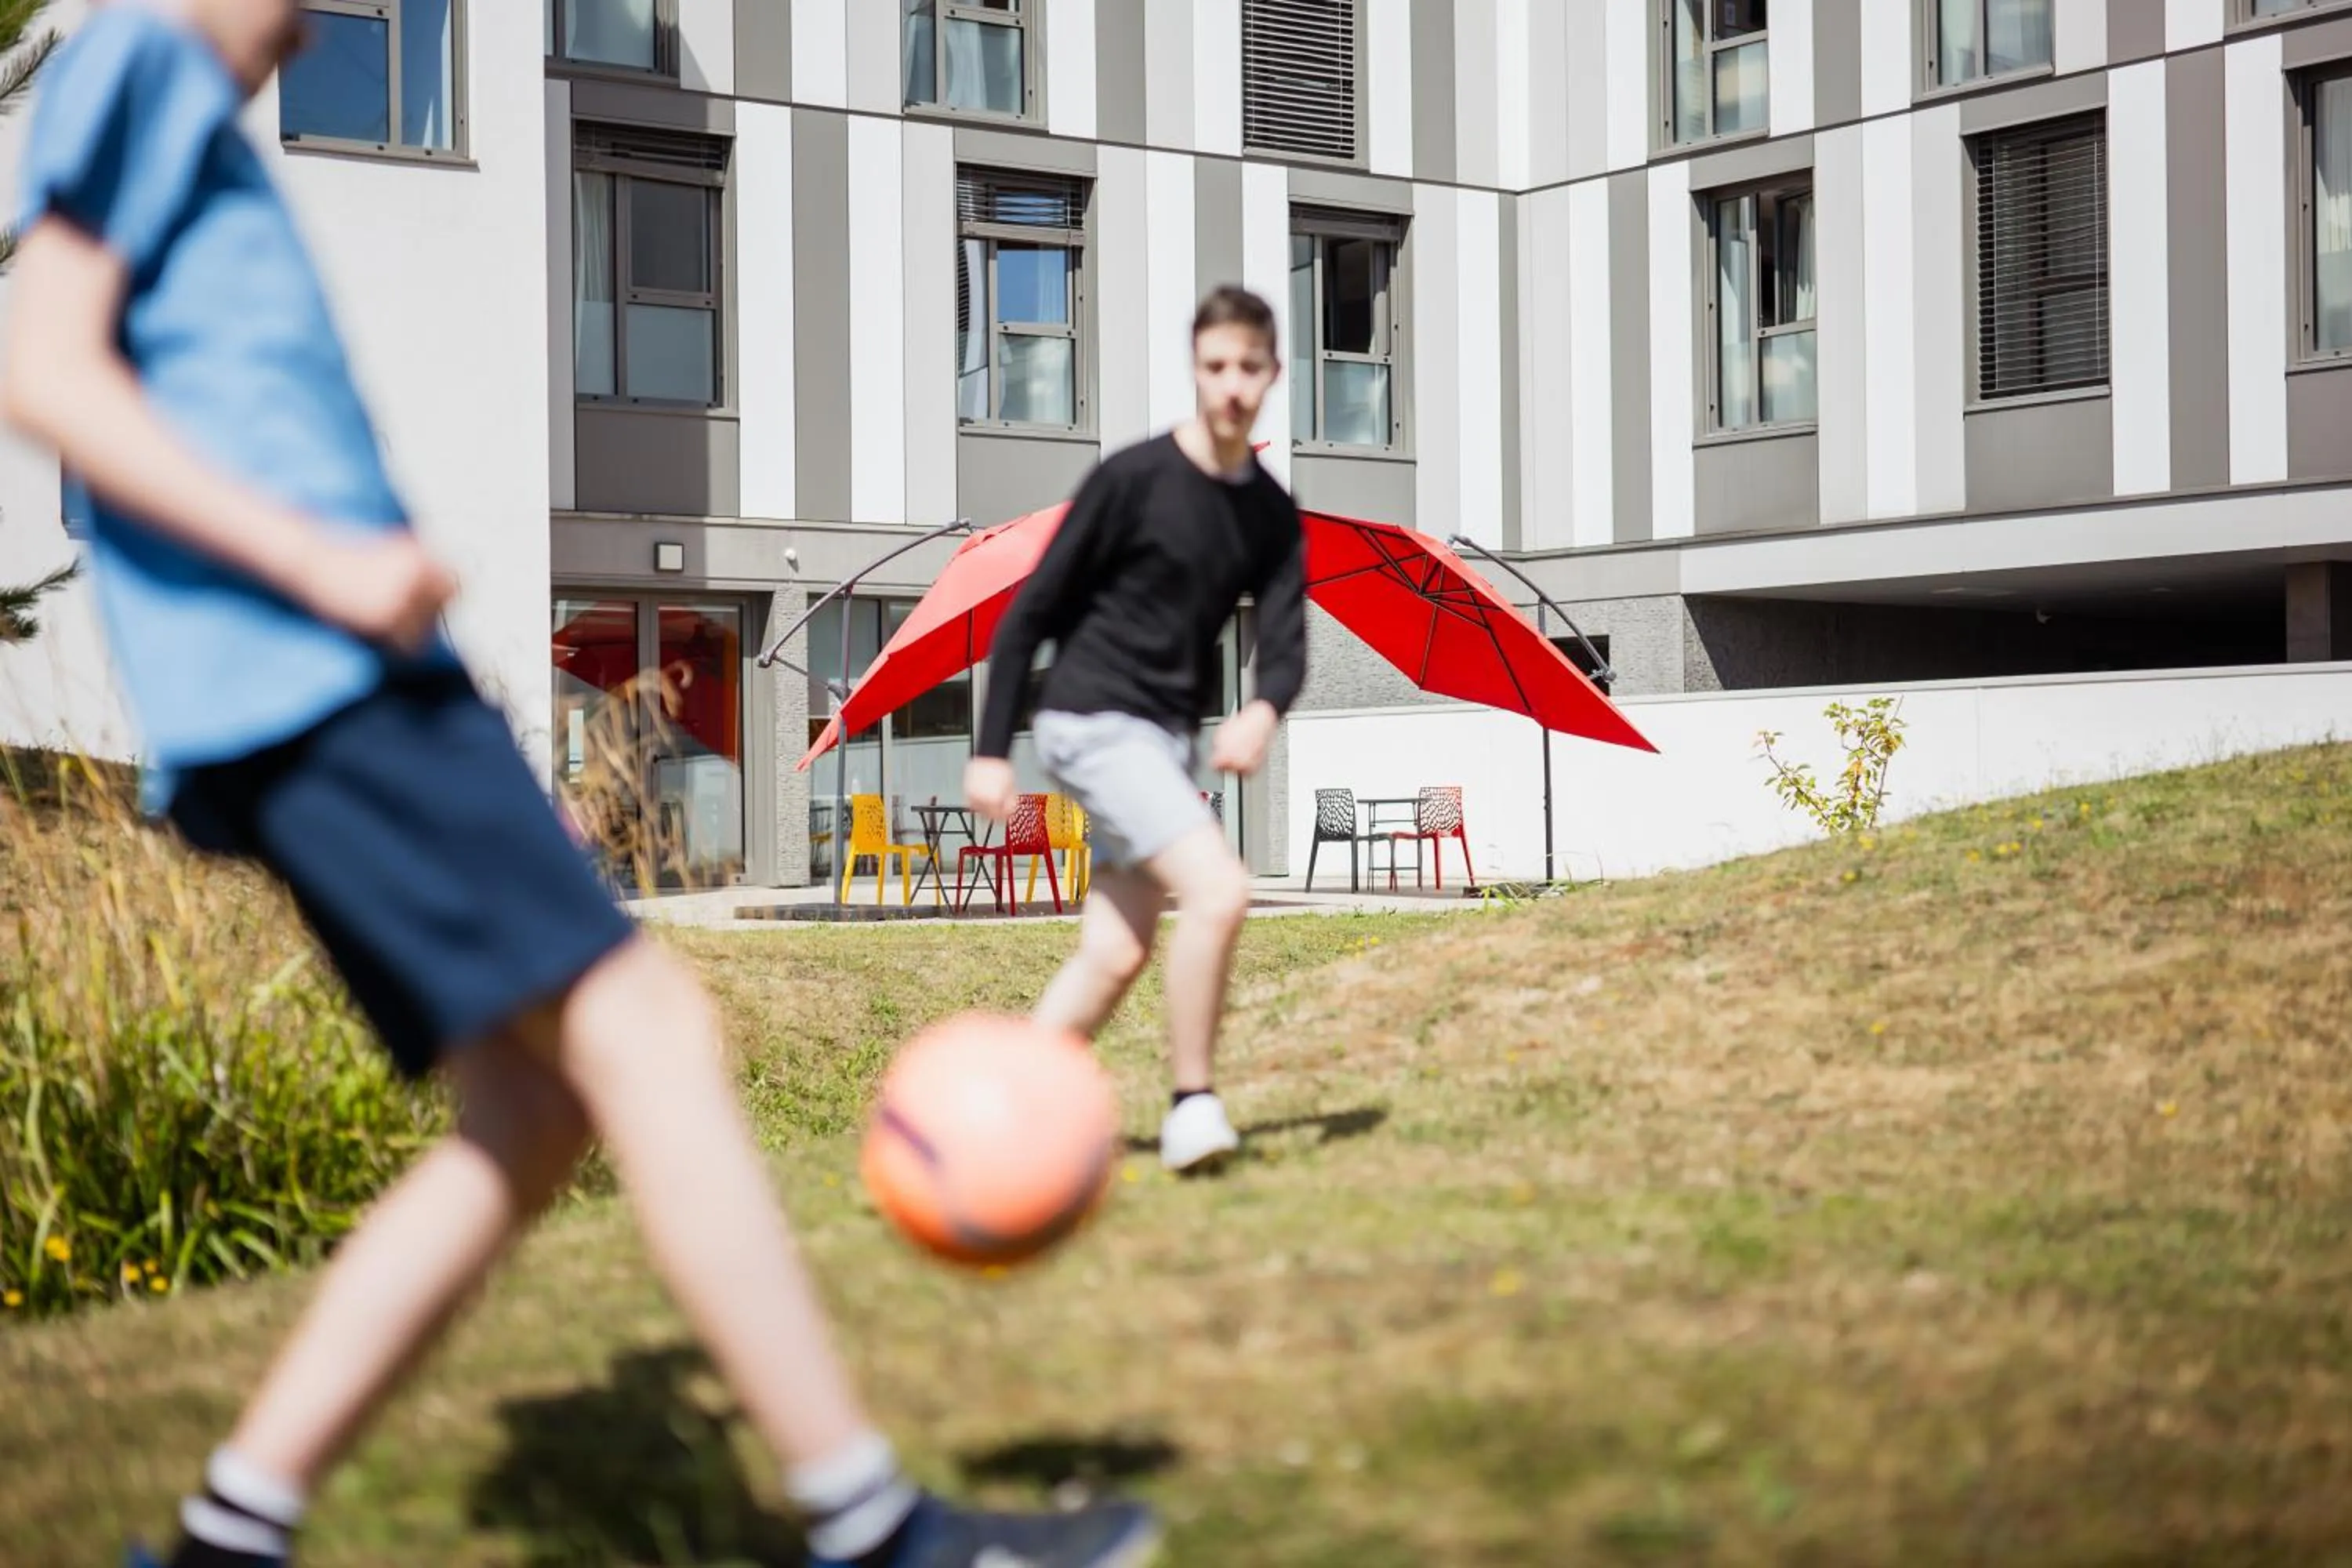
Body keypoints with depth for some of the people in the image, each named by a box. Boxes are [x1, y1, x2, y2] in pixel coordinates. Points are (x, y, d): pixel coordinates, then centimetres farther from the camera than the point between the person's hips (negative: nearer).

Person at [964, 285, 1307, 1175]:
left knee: (1116, 957, 5)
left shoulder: (1273, 515, 7)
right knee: (1219, 889, -22)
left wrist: (1263, 712, -24)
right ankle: (1193, 1103, -9)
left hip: (1169, 739, 7)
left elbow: (1285, 645, 0)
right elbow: (1031, 613, -7)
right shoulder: (1133, 479, -11)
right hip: (1094, 723, -7)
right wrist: (991, 751, -8)